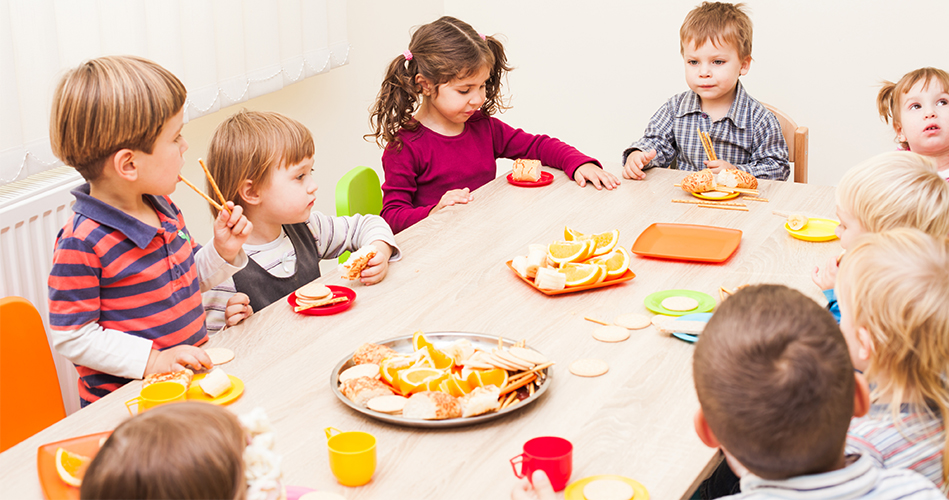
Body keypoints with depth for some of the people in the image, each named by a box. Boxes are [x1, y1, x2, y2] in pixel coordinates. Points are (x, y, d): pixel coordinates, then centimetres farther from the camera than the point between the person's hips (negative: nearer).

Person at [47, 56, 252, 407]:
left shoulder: (162, 207, 9)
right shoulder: (82, 243, -18)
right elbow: (72, 338, -16)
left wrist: (223, 253, 5)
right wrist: (153, 360, -21)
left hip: (190, 379, 7)